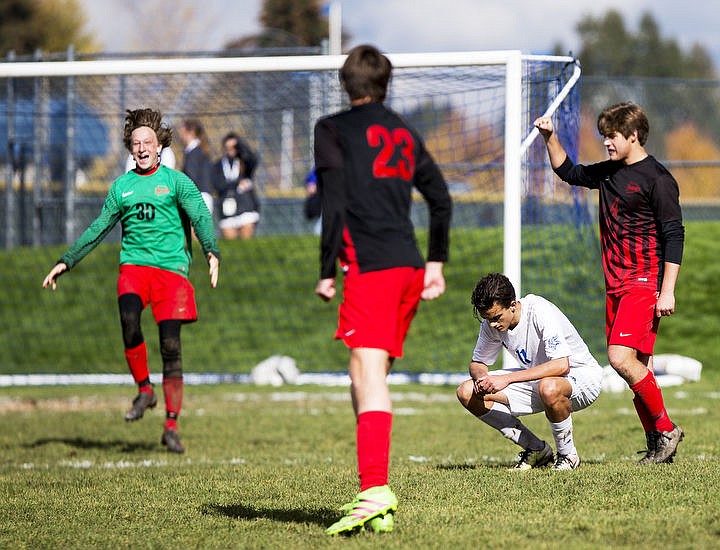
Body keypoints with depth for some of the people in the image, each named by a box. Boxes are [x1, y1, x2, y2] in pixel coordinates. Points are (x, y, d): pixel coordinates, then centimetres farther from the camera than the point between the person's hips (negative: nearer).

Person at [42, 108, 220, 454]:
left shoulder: (176, 181, 6)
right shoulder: (122, 186, 16)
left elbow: (201, 217, -7)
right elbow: (98, 230, 24)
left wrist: (211, 253, -25)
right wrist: (66, 262, 20)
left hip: (172, 267, -2)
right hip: (133, 265, 2)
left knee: (170, 344, -9)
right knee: (128, 315, -30)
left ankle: (171, 426, 0)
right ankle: (144, 390, -12)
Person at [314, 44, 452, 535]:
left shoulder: (332, 129, 3)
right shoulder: (404, 133, 22)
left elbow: (334, 205, -7)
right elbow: (441, 198, 23)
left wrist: (327, 271, -5)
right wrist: (436, 262, 30)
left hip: (370, 265, -7)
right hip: (409, 265, 7)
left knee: (368, 373, -16)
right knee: (371, 377, 15)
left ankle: (376, 492, -30)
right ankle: (375, 491, 14)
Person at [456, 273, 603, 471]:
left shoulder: (540, 311, -29)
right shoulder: (491, 323, -9)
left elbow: (561, 365, -38)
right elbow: (478, 363, 6)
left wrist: (507, 378, -41)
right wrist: (481, 377, -21)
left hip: (581, 375, -7)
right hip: (537, 378, 7)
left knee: (549, 388, -44)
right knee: (467, 392, -9)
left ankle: (567, 455, -15)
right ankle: (536, 450, 0)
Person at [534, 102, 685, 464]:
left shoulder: (657, 179, -9)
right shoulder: (608, 172, 14)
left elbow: (674, 235, -11)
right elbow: (569, 172, 32)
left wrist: (667, 291, -16)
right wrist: (550, 138, 17)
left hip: (644, 284, -8)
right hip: (615, 284, 8)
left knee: (622, 357, -19)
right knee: (637, 366, 5)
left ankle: (666, 430, -7)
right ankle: (657, 445, 8)